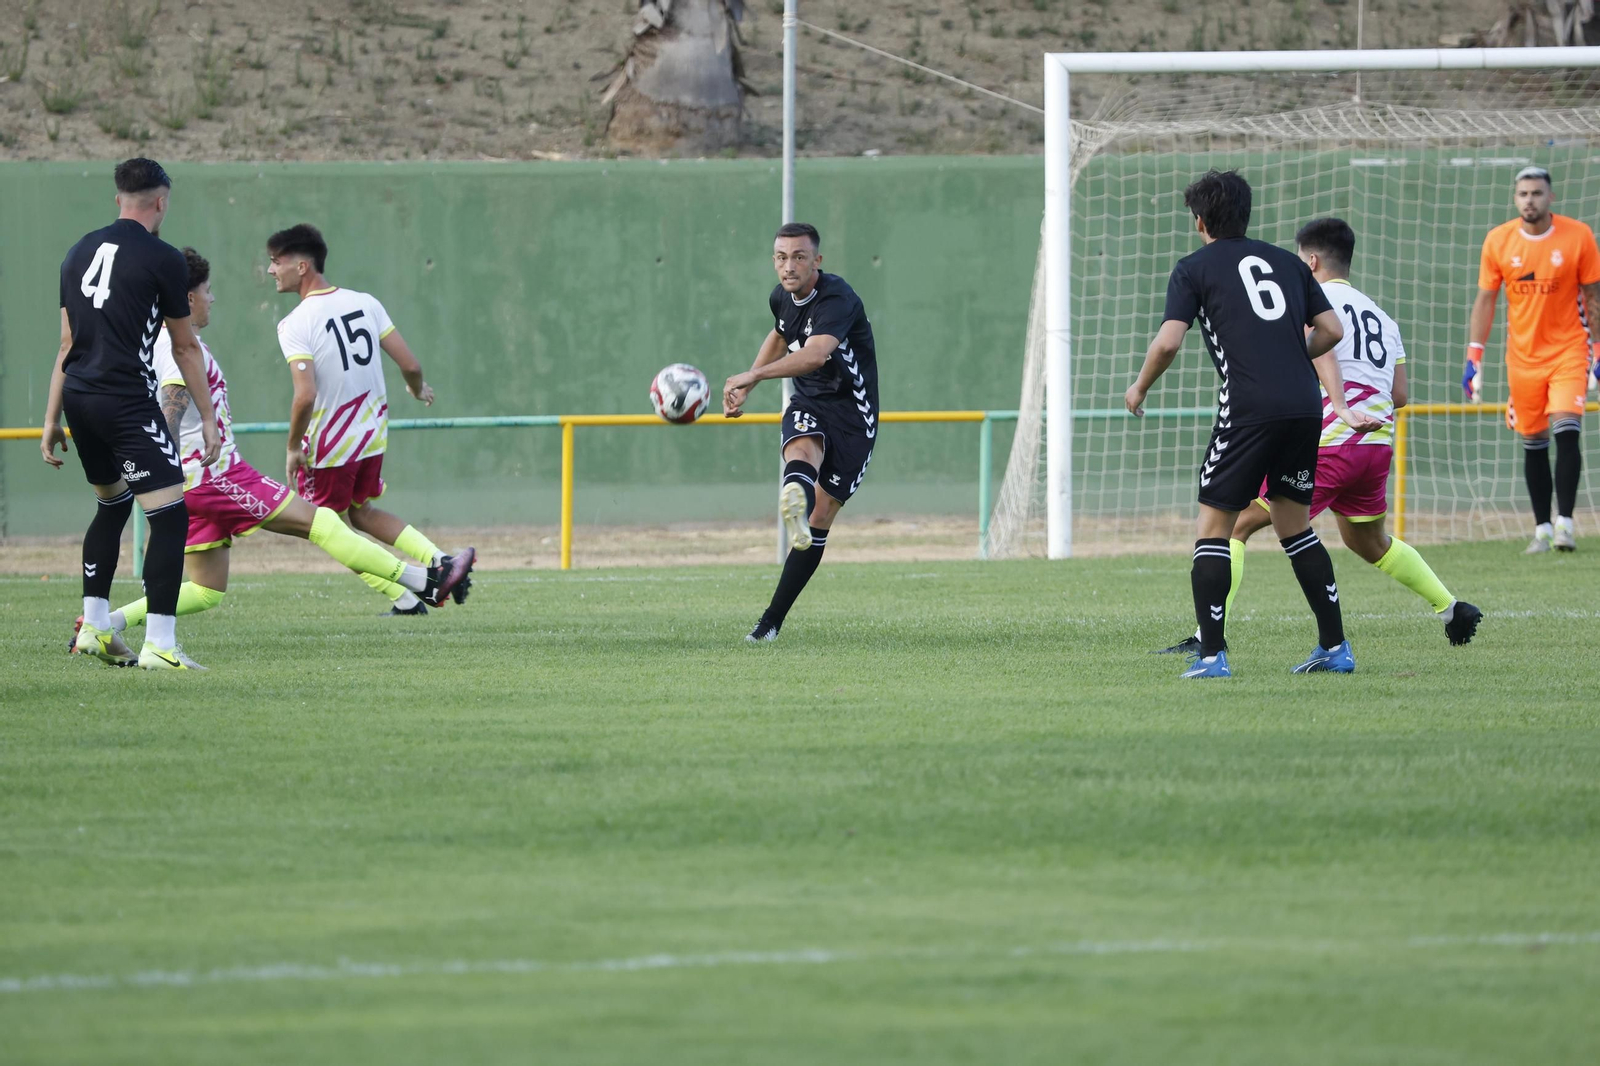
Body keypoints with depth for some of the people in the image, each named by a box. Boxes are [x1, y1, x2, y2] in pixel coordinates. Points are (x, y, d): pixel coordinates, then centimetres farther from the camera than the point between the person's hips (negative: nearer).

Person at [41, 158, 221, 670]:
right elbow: (185, 348, 2)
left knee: (112, 504, 25)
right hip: (128, 401, -7)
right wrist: (207, 418, 10)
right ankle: (158, 644, -13)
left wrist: (52, 420, 21)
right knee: (170, 516, -6)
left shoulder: (80, 252, 13)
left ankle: (94, 626, 23)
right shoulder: (162, 258, -5)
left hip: (79, 397, 7)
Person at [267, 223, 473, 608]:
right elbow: (410, 365, -1)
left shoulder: (295, 325, -20)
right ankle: (442, 563, 12)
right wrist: (419, 390, 22)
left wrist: (293, 448, -14)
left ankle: (404, 600, 10)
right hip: (373, 432, 6)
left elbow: (305, 396, -29)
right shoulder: (365, 303, -2)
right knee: (361, 511, 27)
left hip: (328, 445, -6)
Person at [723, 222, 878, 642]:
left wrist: (754, 374, -53)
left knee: (821, 517, -6)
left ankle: (772, 620, 2)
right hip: (808, 404, 5)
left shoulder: (837, 300, -23)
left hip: (852, 414, -5)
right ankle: (795, 501, -70)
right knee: (803, 450, -33)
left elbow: (816, 354, -43)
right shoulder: (782, 298, 3)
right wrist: (745, 388, 27)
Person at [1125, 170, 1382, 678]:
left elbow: (1168, 342, -4)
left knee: (1214, 525, 3)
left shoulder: (1194, 269, 5)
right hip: (1304, 406, 5)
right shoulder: (1286, 262, 19)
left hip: (1248, 410, -5)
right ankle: (1335, 646, 14)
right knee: (1294, 523, 17)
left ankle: (1211, 653, -5)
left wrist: (1140, 388, 12)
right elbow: (1331, 331, 15)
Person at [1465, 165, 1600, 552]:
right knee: (1532, 443, 5)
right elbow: (1485, 300, 3)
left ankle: (1564, 522, -14)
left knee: (1566, 432, -17)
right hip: (1522, 356, 2)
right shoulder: (1498, 241, -1)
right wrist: (1474, 358, -2)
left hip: (1568, 349, -2)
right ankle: (1542, 528, 13)